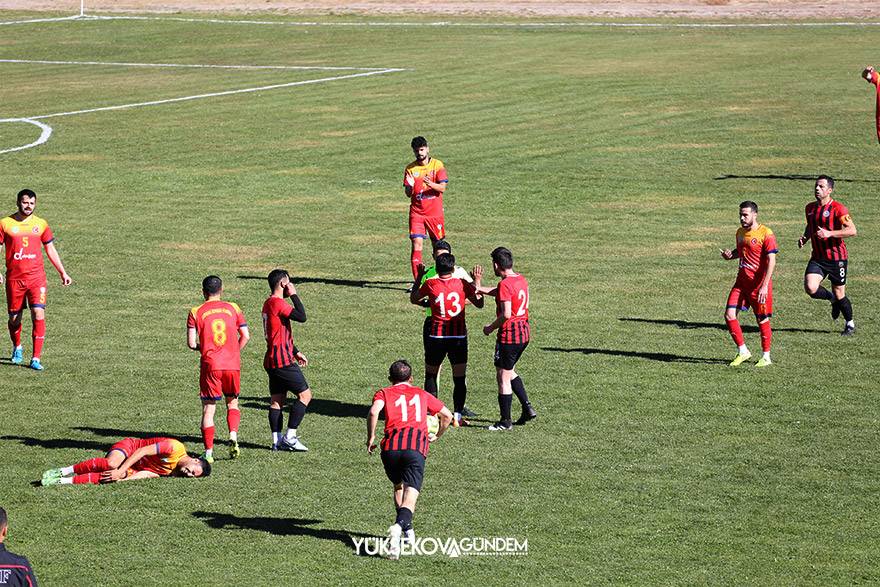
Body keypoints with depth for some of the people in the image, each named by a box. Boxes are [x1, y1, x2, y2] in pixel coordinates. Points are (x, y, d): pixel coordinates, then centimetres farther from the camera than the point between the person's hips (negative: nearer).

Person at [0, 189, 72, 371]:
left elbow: (50, 250, 15)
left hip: (37, 277, 0)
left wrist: (63, 273, 13)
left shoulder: (41, 224, 6)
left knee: (39, 315, -14)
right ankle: (17, 349, 38)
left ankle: (36, 358, -10)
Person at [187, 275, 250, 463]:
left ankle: (209, 452, 1)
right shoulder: (233, 308, 5)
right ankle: (233, 436, -3)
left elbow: (191, 343, -5)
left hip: (210, 365, -2)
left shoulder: (196, 313, -1)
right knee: (232, 403, 20)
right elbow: (245, 336, 3)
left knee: (208, 409, 5)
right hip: (233, 364, 2)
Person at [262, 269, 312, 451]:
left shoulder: (269, 304, 17)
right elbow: (302, 317, -21)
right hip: (283, 361, -10)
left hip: (272, 360, 10)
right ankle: (290, 436, -6)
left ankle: (277, 441, 9)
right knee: (305, 395, -4)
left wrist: (296, 352, 26)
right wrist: (294, 295, -11)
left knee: (276, 400, 10)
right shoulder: (278, 303, -16)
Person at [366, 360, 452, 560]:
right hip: (416, 446, -1)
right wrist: (437, 436, 50)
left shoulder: (384, 393, 20)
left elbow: (374, 411, -2)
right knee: (410, 496, -12)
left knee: (398, 486, 29)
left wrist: (371, 437, 7)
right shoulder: (422, 394, 28)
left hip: (391, 445, 1)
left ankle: (406, 529, 26)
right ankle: (400, 526, -40)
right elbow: (447, 415, 34)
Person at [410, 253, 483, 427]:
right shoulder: (463, 284, -6)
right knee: (459, 378, 7)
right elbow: (479, 303, 7)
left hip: (436, 335, 0)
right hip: (459, 337, 0)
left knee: (431, 375, 15)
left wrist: (419, 277, 21)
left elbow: (413, 299, 12)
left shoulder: (430, 284, -7)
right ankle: (457, 417, 3)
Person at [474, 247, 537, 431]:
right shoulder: (521, 280, 8)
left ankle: (505, 421, 8)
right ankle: (527, 408, 21)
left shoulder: (505, 284, -19)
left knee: (503, 377, 2)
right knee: (509, 372, 25)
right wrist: (479, 287, 16)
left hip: (509, 335, -9)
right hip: (524, 332, 9)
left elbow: (506, 314, -25)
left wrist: (491, 328, -11)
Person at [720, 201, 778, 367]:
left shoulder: (766, 234, -13)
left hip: (759, 283, -7)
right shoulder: (740, 232, 10)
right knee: (729, 315, -3)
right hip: (742, 281, 7)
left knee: (762, 320, 2)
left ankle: (766, 357, 17)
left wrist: (764, 286, -23)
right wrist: (730, 255, 4)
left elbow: (771, 261, -16)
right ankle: (743, 352, 10)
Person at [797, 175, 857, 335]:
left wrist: (829, 233, -28)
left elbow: (852, 230, -20)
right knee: (810, 288, -17)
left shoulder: (838, 208, -12)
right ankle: (833, 299, 15)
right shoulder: (810, 208, 8)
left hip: (836, 257, -5)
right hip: (817, 258, 5)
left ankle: (850, 325, 28)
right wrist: (804, 238, 6)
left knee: (839, 294, 4)